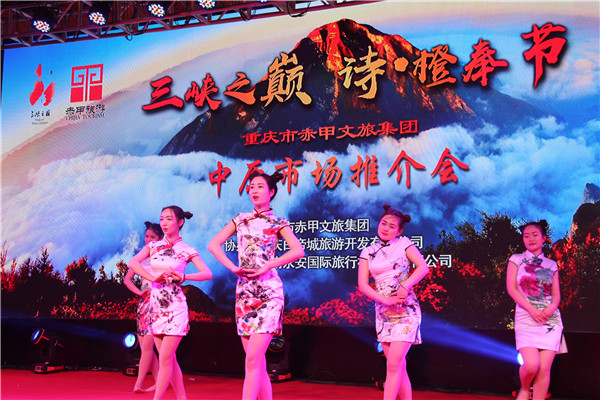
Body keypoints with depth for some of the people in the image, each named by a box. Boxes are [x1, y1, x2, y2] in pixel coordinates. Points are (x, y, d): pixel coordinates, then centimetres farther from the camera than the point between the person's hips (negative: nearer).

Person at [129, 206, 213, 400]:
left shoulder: (187, 250, -2)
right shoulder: (153, 246, 8)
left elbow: (208, 274, -12)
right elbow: (132, 262, -7)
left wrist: (183, 277, -24)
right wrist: (154, 278, -19)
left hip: (175, 308, -5)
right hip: (156, 307, 5)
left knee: (165, 359, -7)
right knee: (169, 359, 10)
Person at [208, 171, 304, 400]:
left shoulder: (278, 223, 2)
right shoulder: (240, 220, 14)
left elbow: (298, 250, -13)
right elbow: (213, 245, 10)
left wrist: (265, 267, -16)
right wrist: (232, 267, -5)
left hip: (268, 291, -5)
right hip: (244, 292, 5)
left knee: (253, 358, -13)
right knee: (258, 362, 7)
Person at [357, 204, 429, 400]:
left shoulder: (403, 243, 2)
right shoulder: (368, 252, 9)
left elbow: (423, 267, -8)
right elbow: (362, 284, 1)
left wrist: (405, 286, -21)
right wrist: (385, 300, -12)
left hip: (406, 311, -4)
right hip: (383, 312, 4)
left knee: (394, 363, -12)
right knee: (399, 365, 8)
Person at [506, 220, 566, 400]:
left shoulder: (551, 265, 13)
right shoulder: (516, 260, 6)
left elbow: (556, 293, 10)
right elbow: (511, 288, -2)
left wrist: (552, 307, -13)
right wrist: (531, 309, -13)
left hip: (551, 319, 2)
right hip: (526, 318, -2)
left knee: (544, 369, -5)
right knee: (531, 365, -16)